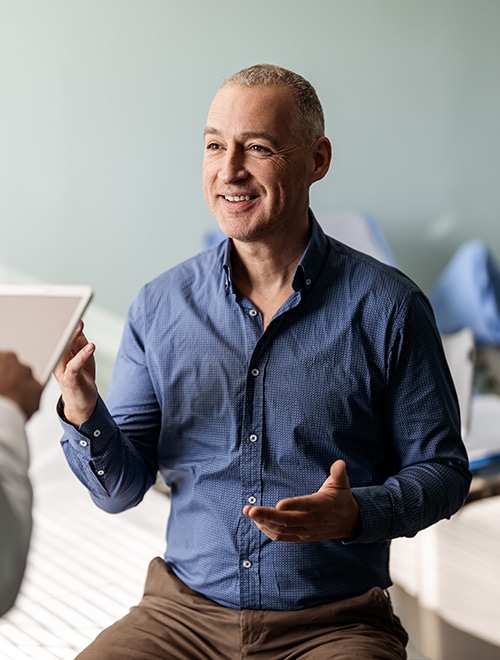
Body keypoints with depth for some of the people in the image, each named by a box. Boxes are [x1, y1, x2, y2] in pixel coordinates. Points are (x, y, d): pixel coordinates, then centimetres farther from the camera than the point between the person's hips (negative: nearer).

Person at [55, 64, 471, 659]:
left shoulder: (387, 307, -4)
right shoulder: (159, 306, 3)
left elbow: (442, 470, 2)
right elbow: (120, 489, 5)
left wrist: (355, 514, -17)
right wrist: (82, 411, -15)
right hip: (186, 611, 2)